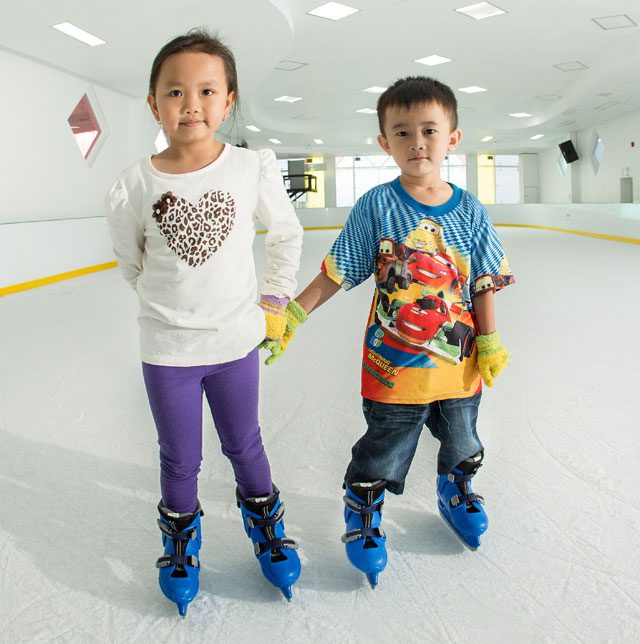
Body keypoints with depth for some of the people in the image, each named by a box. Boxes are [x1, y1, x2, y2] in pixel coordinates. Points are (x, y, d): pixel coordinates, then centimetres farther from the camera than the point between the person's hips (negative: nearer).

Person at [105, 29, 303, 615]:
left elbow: (287, 236, 4)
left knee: (244, 444, 19)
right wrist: (170, 305, 8)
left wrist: (274, 302, 4)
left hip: (236, 340, 0)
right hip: (166, 348, 0)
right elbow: (132, 264, 4)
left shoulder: (252, 169, -11)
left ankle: (264, 519, 46)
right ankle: (180, 537, 43)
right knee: (180, 459, 15)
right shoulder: (135, 186, -12)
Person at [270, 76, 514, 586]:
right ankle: (362, 511, 38)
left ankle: (456, 490, 55)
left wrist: (490, 343, -1)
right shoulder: (376, 206, -12)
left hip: (459, 363, 4)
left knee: (462, 443, 24)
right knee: (384, 452, 9)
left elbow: (483, 284, 2)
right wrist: (291, 315, -10)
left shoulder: (470, 212, -4)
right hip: (394, 365, -3)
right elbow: (335, 276, -7)